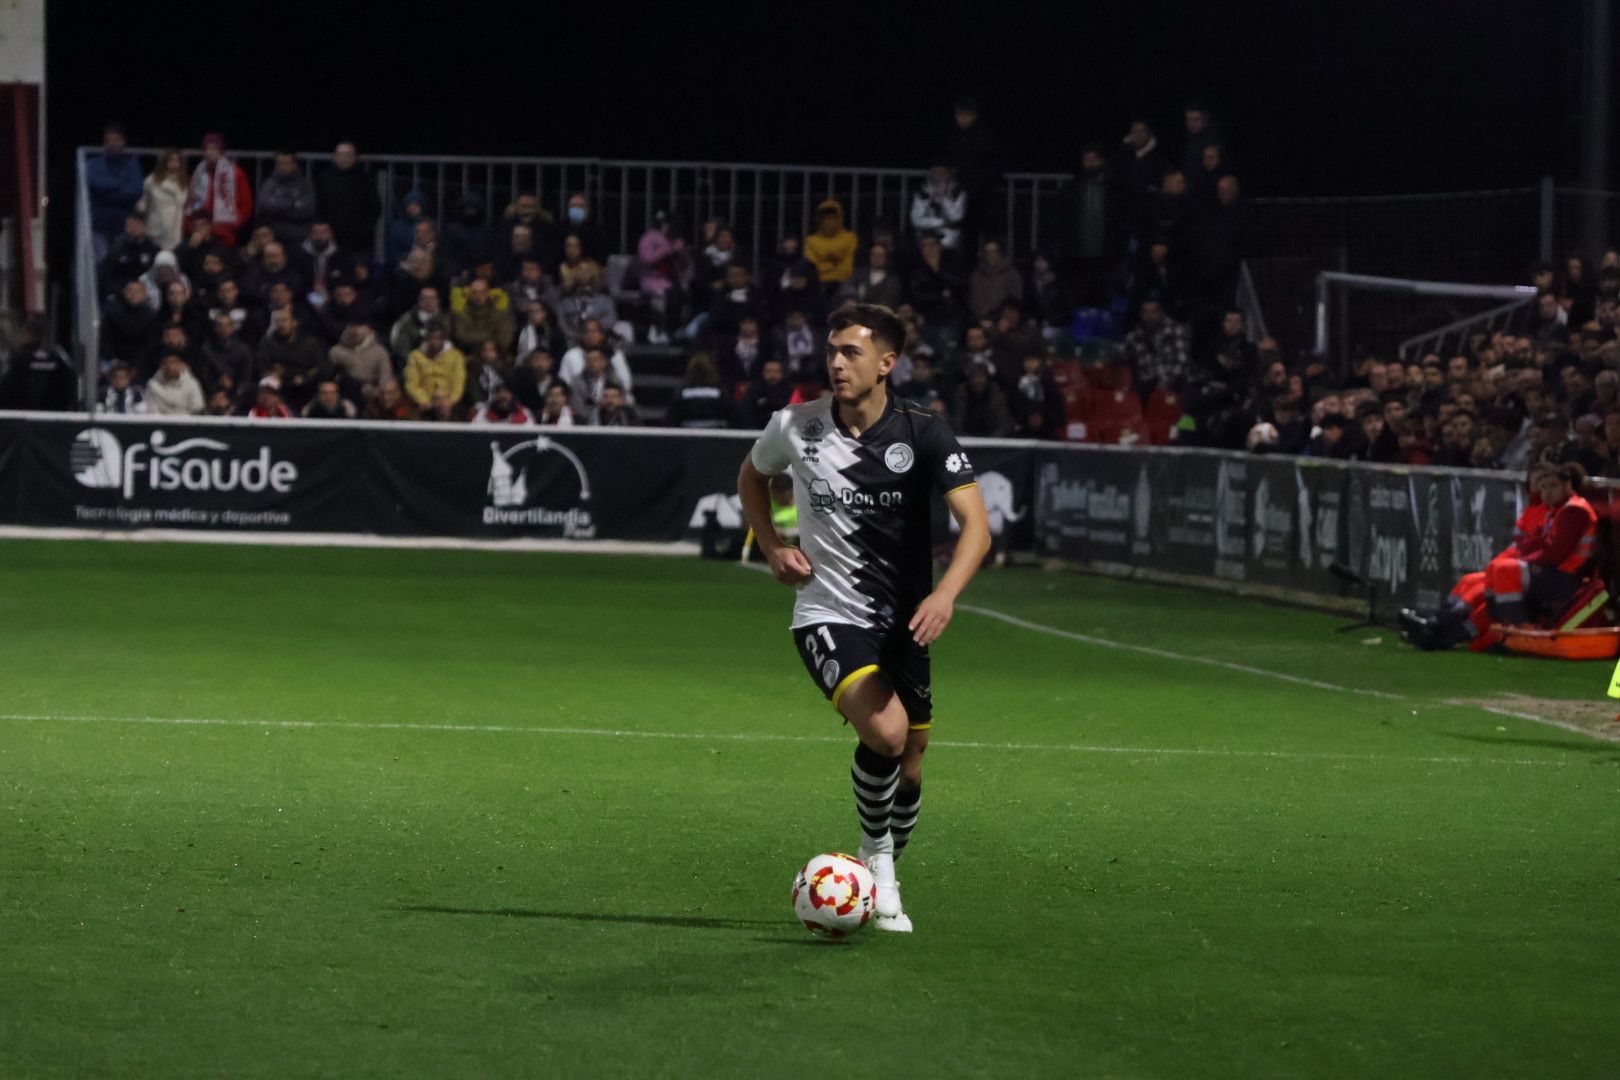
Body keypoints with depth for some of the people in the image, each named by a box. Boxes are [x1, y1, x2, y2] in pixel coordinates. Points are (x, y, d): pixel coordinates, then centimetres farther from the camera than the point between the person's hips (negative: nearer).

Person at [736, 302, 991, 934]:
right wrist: (772, 547, 3)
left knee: (908, 767, 9)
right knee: (885, 732, -27)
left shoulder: (923, 436, -8)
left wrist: (946, 594, -35)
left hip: (902, 622, 2)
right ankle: (876, 856, -3)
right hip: (829, 615, -2)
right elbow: (751, 475, 19)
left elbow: (975, 523, -17)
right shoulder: (795, 427, -5)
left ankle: (884, 882, 35)